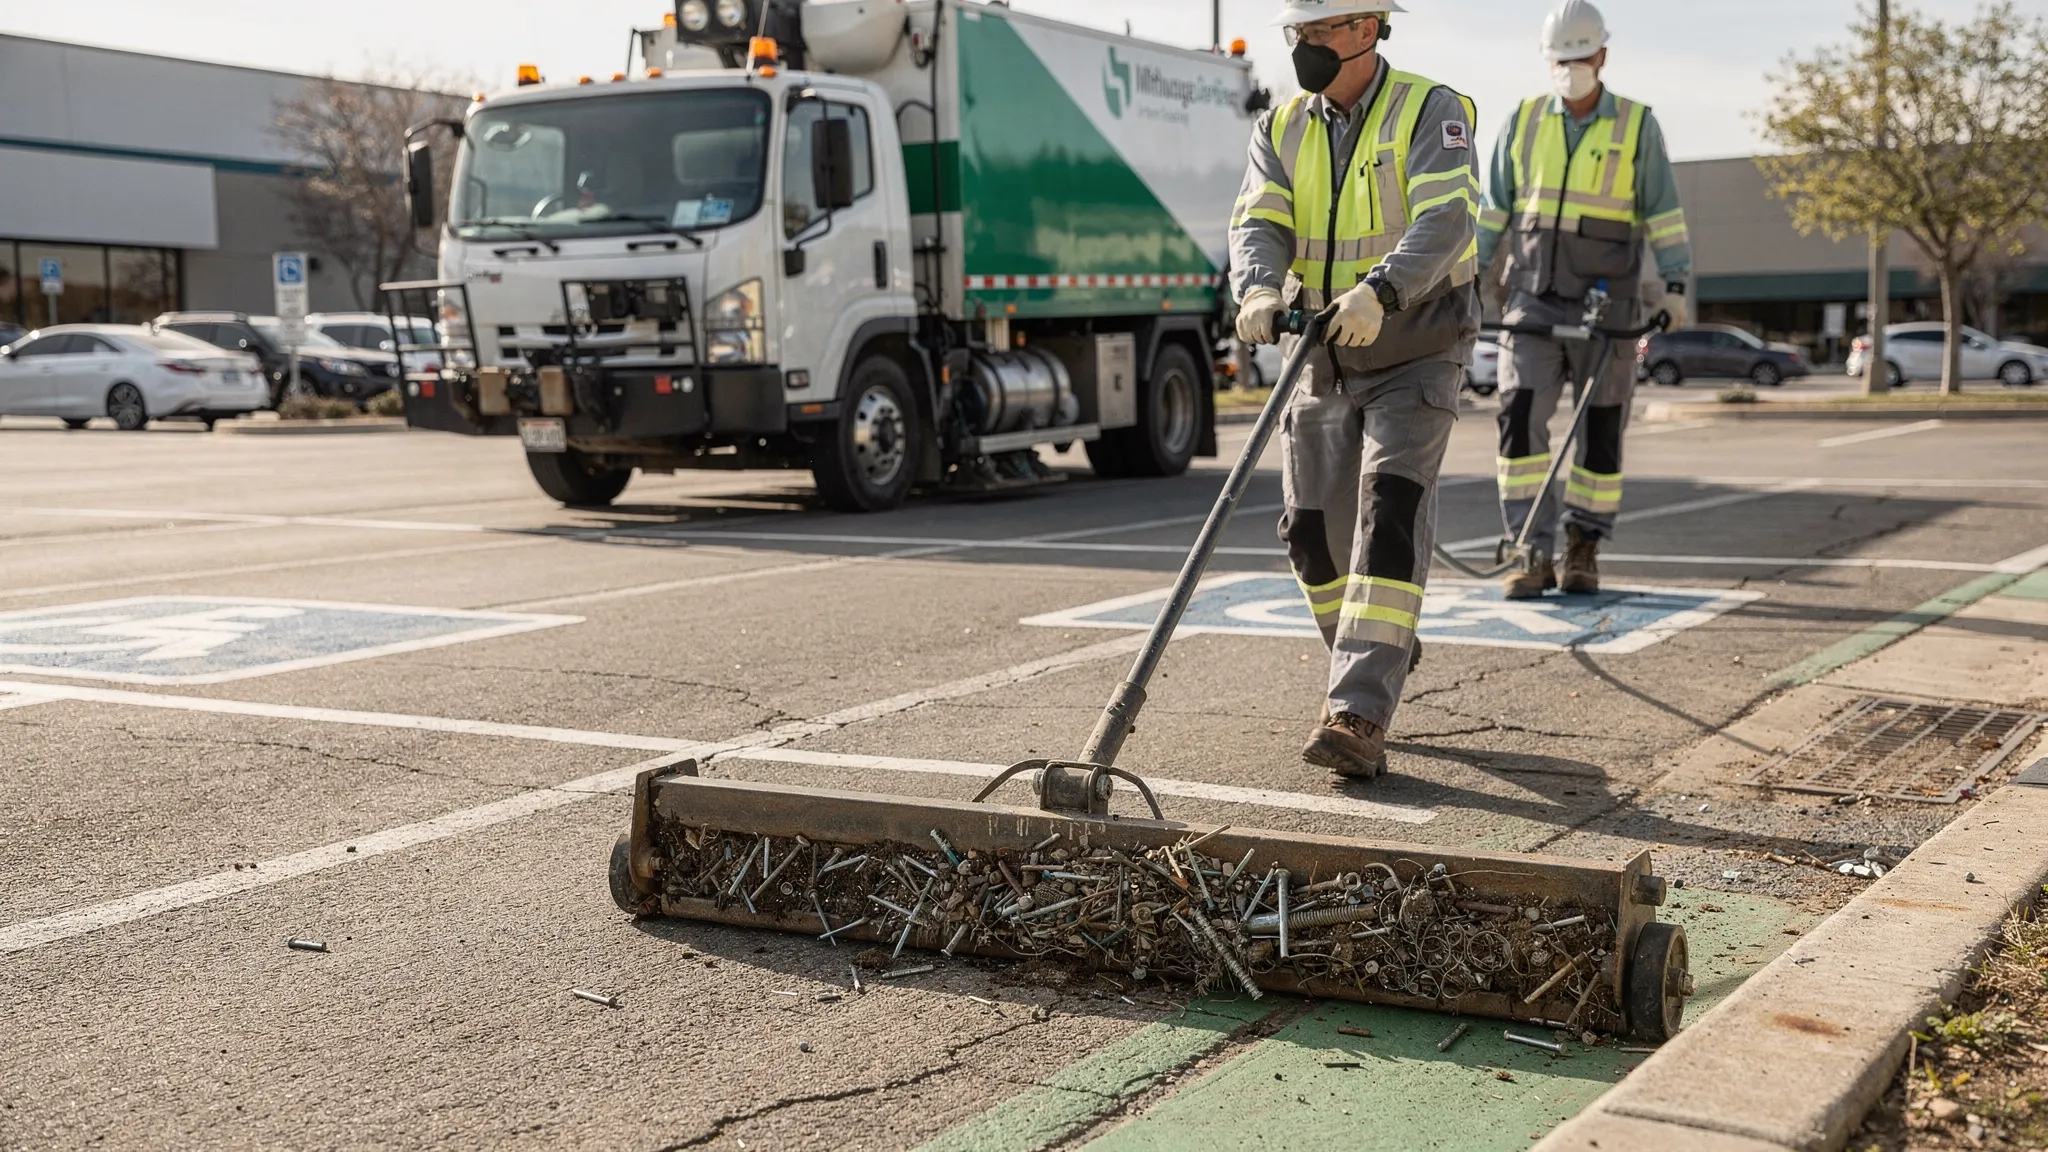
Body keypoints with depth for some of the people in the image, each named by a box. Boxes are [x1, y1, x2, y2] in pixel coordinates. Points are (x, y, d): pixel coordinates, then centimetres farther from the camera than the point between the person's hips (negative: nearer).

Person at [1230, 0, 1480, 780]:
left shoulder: (1430, 112, -10)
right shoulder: (1282, 130, 5)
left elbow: (1446, 223, -25)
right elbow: (1259, 226, -9)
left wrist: (1378, 292, -42)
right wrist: (1259, 291, -32)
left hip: (1414, 359, -5)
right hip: (1323, 364, 5)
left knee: (1390, 519, -18)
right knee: (1313, 532, 7)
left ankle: (1359, 716, -22)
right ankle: (1375, 660, 33)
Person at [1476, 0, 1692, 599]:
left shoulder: (1637, 125, 4)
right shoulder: (1523, 121, 9)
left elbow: (1663, 213, 4)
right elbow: (1494, 210, 15)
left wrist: (1674, 283, -5)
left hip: (1607, 302, -1)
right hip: (1533, 296, 1)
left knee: (1600, 427, 2)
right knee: (1520, 415, -11)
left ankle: (1583, 548, 17)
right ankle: (1535, 554, -7)